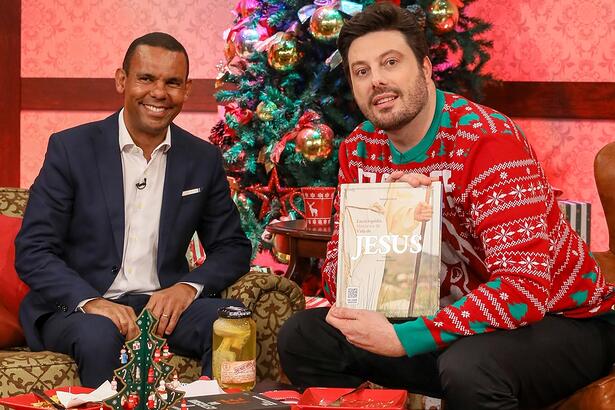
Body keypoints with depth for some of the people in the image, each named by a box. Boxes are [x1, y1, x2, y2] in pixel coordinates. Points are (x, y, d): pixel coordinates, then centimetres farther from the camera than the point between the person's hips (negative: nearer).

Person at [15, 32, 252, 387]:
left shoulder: (204, 159, 7)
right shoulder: (71, 148, -2)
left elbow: (233, 248, 12)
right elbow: (32, 251, -6)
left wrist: (188, 286, -11)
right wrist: (91, 302, -23)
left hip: (164, 304, 3)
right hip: (76, 307, -2)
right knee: (100, 334, -36)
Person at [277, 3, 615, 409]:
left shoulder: (488, 139, -24)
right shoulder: (359, 149, -2)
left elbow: (524, 288, -33)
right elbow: (337, 275, -1)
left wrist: (403, 339, -37)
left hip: (562, 318, -6)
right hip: (453, 320, 7)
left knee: (468, 367, -39)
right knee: (303, 337, -2)